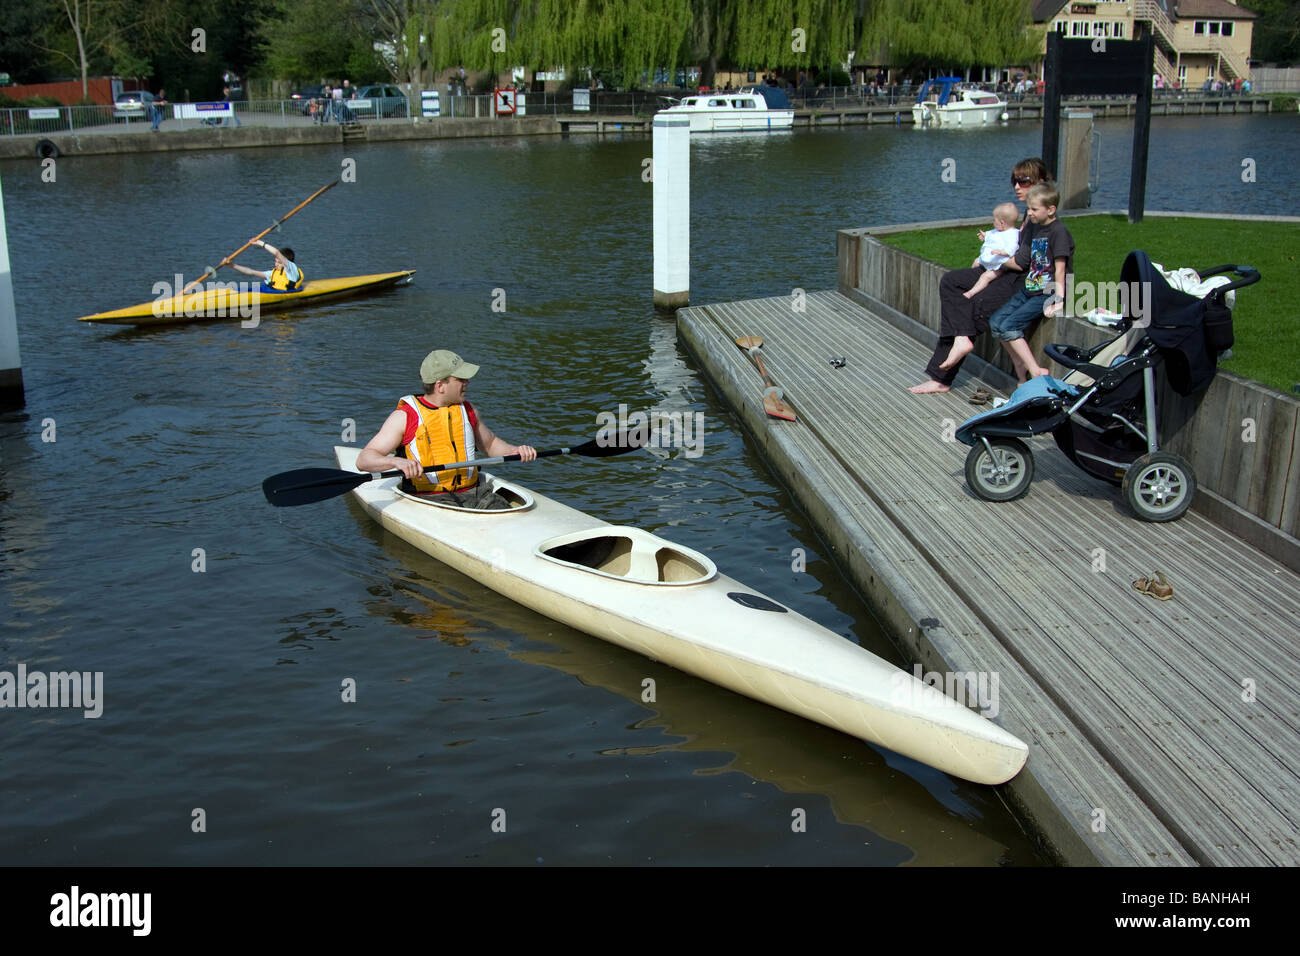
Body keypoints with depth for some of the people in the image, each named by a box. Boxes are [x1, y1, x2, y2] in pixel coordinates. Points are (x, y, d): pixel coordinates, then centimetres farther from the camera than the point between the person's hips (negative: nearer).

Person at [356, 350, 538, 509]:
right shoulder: (405, 416, -2)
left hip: (472, 491, 5)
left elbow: (489, 443, 33)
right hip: (427, 496, -5)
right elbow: (364, 460, -6)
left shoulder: (467, 410, 15)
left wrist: (516, 450, 12)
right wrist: (397, 461, -27)